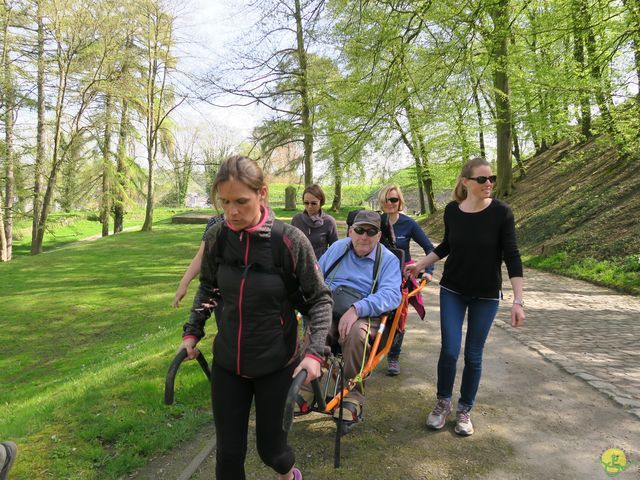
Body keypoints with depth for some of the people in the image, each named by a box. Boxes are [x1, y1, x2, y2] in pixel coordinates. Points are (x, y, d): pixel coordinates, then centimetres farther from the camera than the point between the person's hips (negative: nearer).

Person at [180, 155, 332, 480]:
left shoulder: (290, 240, -18)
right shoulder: (217, 237, -8)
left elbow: (320, 298, -9)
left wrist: (314, 352, -17)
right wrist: (192, 332, 3)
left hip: (276, 365, -2)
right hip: (227, 364, 3)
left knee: (269, 446, 13)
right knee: (228, 453, 9)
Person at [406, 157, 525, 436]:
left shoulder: (501, 212, -13)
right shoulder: (452, 211, -5)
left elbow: (512, 256, -13)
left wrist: (518, 301, -19)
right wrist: (420, 264, 12)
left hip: (486, 295, -1)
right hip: (452, 291, 1)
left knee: (473, 355, 6)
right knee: (449, 350, -2)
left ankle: (464, 410, 26)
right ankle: (443, 403, 22)